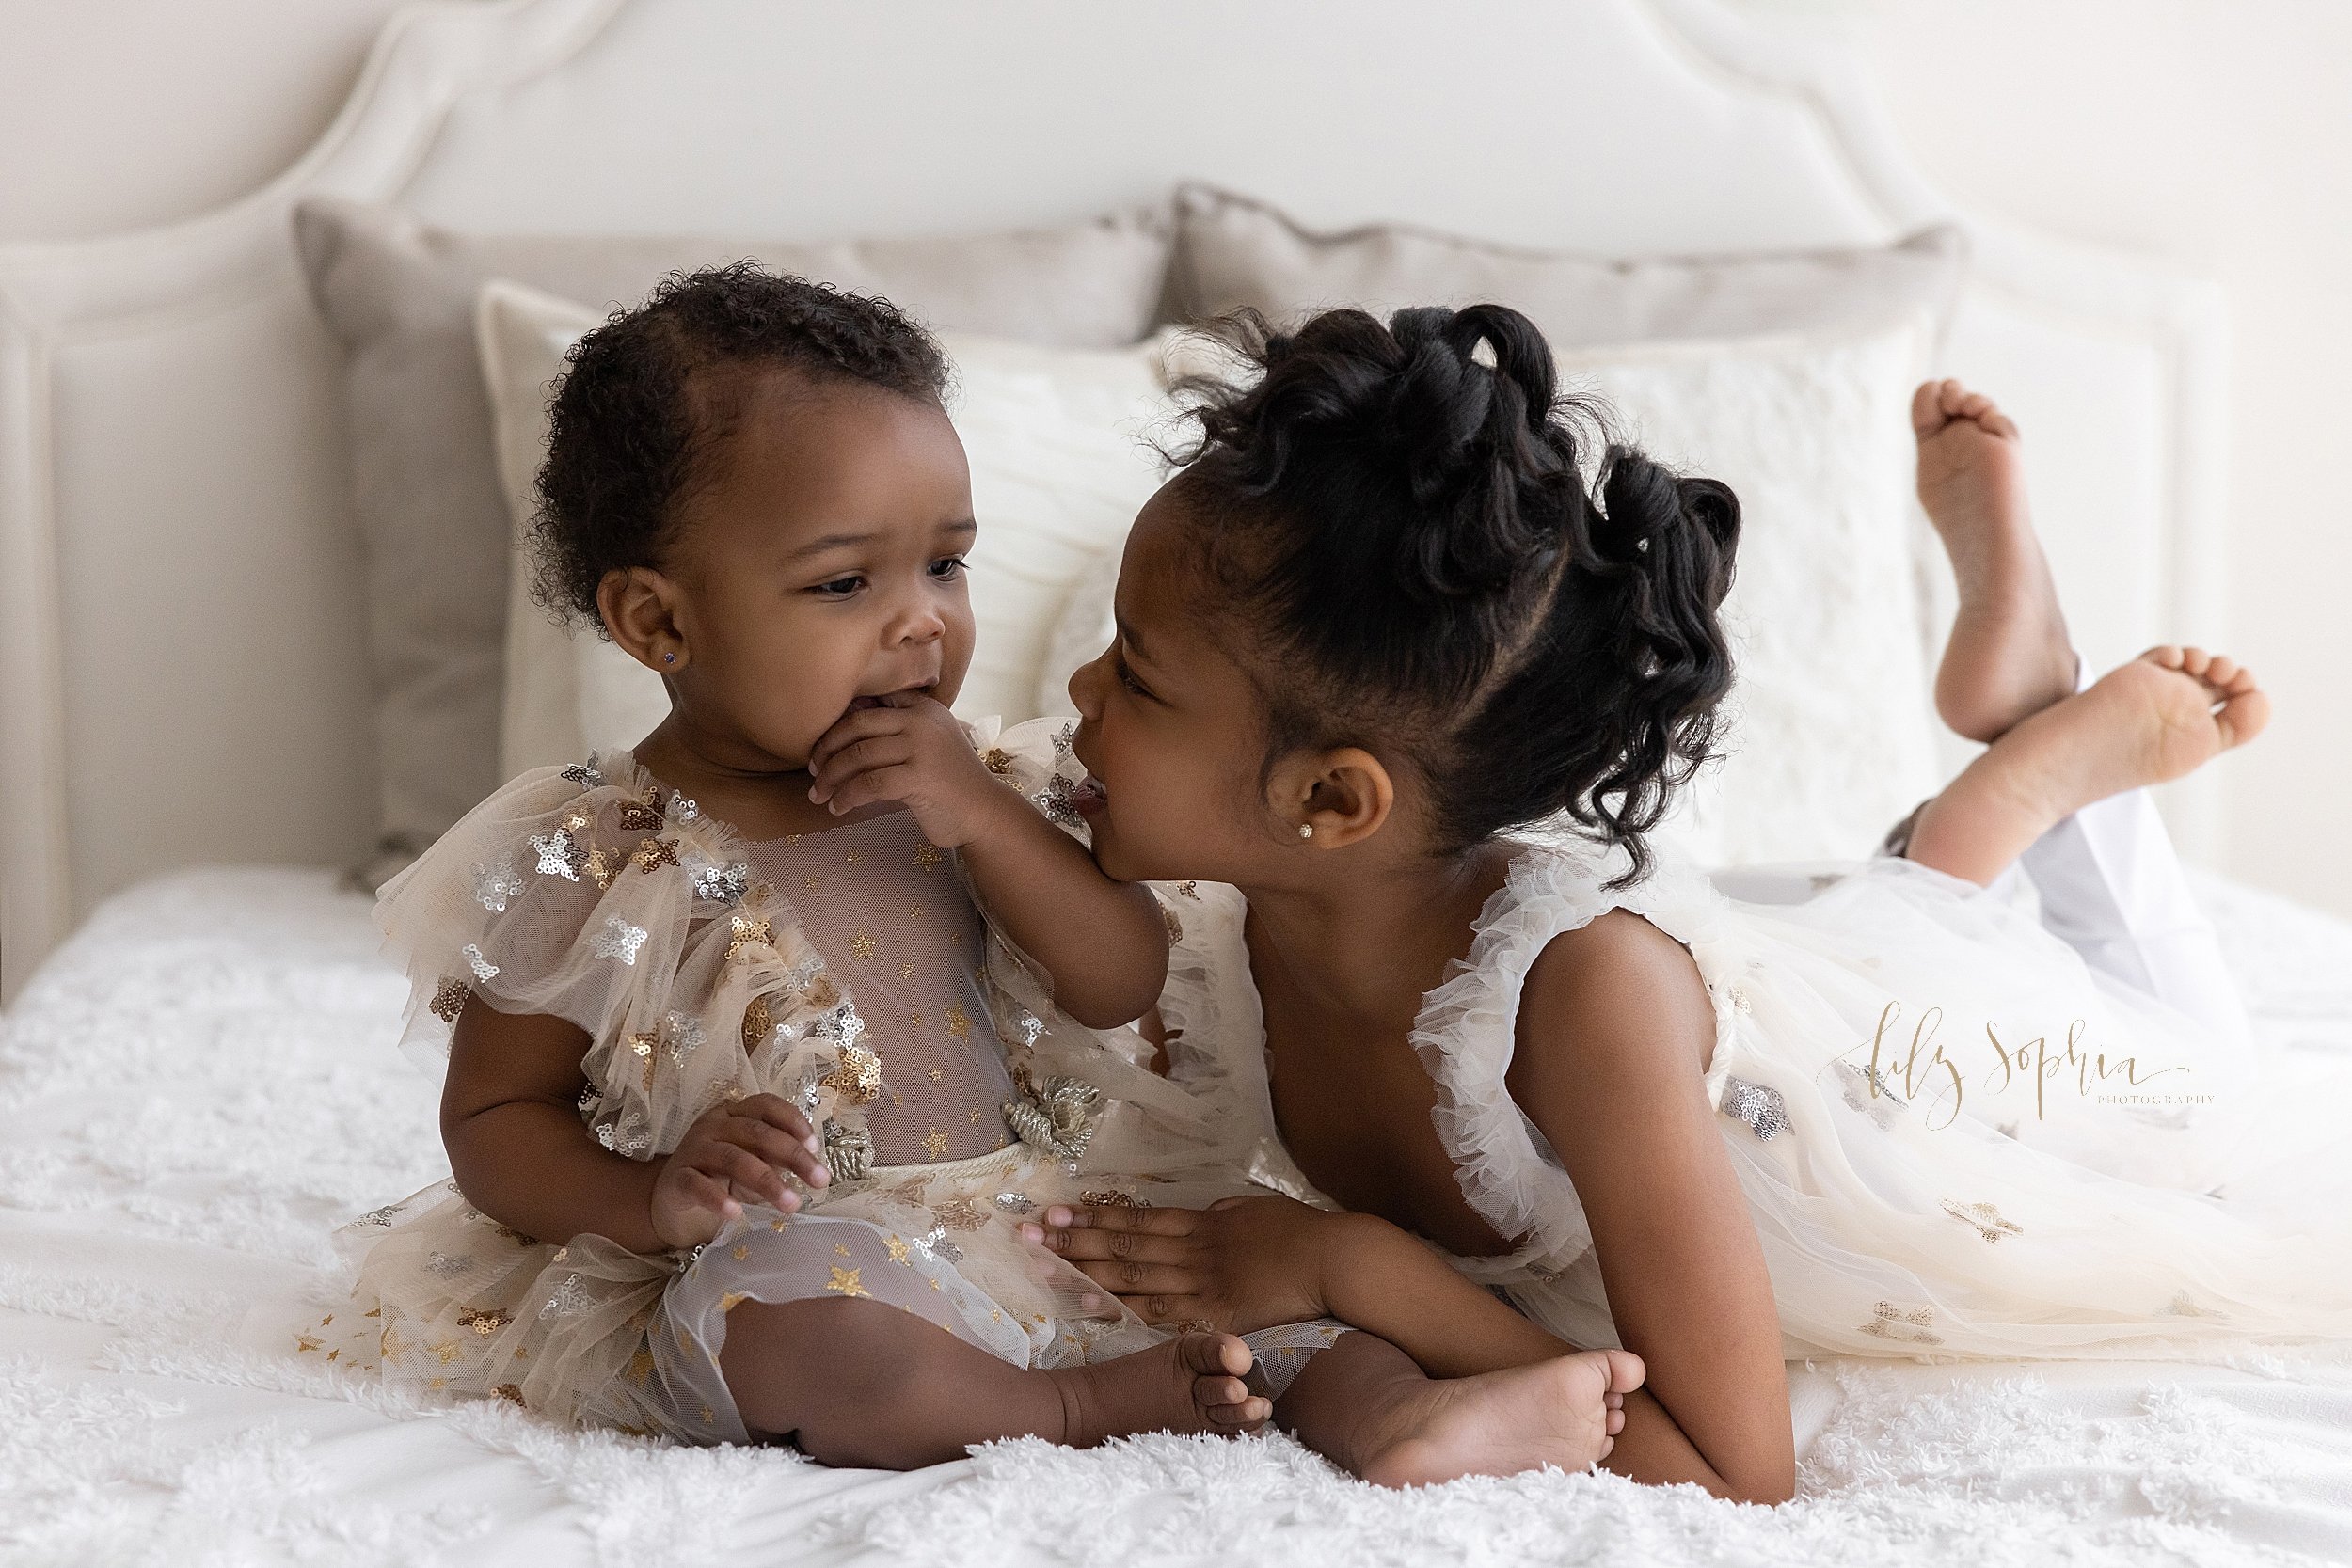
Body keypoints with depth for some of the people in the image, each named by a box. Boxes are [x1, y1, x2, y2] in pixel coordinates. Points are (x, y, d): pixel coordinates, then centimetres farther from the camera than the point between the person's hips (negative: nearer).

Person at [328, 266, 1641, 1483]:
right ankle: (1087, 1408, -21)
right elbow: (495, 1124, -3)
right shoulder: (585, 860, -7)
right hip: (785, 1268, -5)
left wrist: (987, 817, -15)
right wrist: (657, 1197, -24)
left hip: (1042, 1217, 5)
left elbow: (1124, 983, 0)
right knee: (785, 1313, -36)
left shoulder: (982, 787, 7)